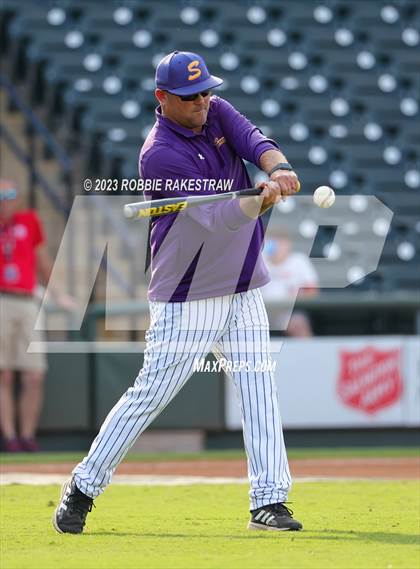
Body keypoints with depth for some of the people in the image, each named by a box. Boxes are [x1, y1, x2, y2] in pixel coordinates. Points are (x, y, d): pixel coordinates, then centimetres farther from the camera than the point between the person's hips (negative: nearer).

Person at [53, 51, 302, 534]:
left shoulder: (217, 113, 4)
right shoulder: (160, 156, -19)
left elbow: (255, 141, -14)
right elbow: (213, 218, -26)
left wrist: (279, 169, -36)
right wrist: (265, 200, -42)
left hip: (243, 290, 6)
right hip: (187, 299, -6)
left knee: (258, 389, -2)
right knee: (150, 393, -3)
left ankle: (269, 501, -1)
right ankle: (84, 487, 9)